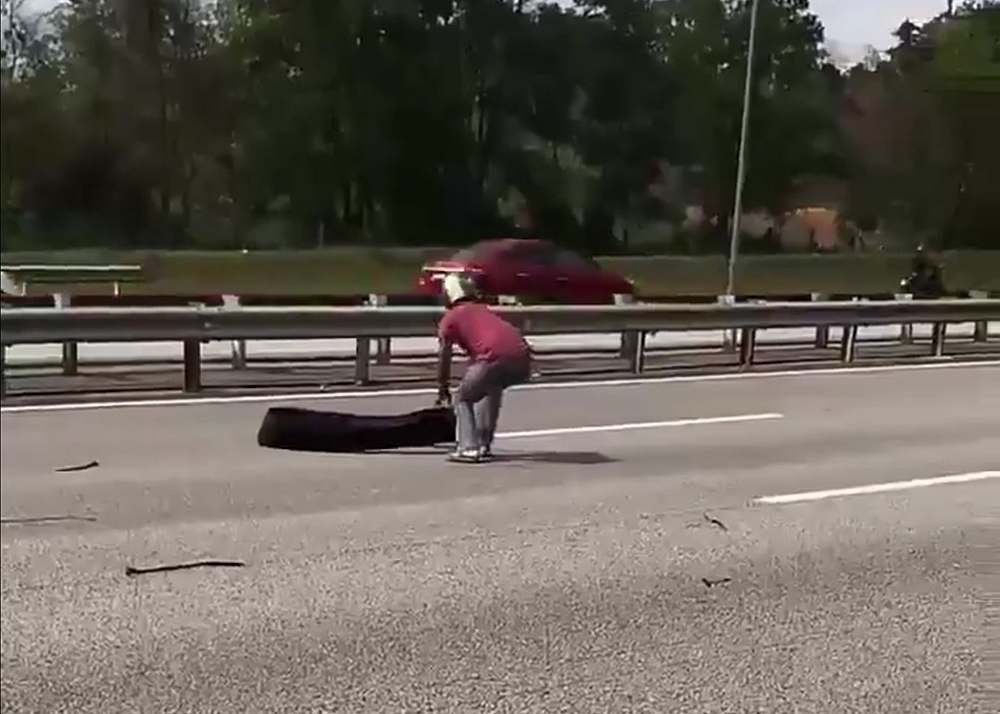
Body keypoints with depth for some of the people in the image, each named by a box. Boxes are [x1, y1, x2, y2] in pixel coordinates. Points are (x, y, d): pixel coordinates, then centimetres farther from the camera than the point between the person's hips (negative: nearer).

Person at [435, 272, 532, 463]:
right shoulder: (485, 310, 33)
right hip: (522, 360, 6)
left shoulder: (450, 318, 17)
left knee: (462, 399, 18)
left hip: (496, 359, -6)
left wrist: (442, 390, 30)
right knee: (492, 389, 34)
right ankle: (484, 445, 32)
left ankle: (468, 448, 2)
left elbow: (444, 357, 17)